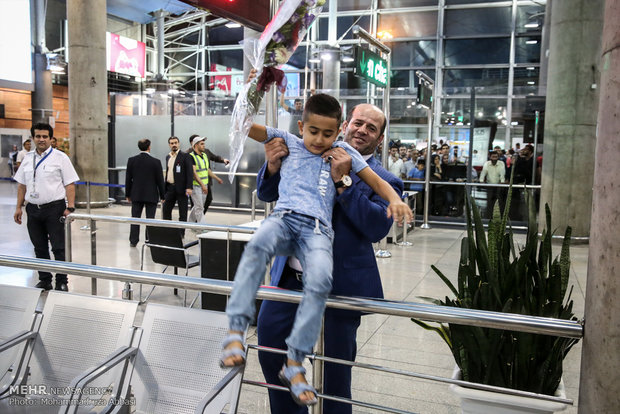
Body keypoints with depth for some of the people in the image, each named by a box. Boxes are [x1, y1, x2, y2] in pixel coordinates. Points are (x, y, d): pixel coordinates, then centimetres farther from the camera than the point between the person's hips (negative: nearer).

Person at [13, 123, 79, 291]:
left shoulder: (60, 158, -3)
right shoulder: (27, 160, 11)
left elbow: (70, 184, -7)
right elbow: (22, 185, 16)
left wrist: (70, 208, -15)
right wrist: (19, 207, 10)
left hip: (54, 208, -5)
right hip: (33, 208, 5)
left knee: (59, 248, -1)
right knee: (39, 248, 13)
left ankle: (61, 282, 8)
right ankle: (44, 280, 24)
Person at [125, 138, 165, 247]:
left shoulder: (132, 160, -3)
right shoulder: (156, 162, -10)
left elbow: (128, 178, 2)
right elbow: (160, 180, -6)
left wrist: (128, 194, 11)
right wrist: (162, 196, 4)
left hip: (136, 195, 2)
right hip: (151, 195, -2)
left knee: (135, 218, 9)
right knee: (150, 219, 5)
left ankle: (133, 241, 12)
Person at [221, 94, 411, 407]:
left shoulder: (342, 151, 22)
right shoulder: (288, 142, 22)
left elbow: (376, 181, 18)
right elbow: (247, 128, 16)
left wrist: (395, 200, -2)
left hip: (317, 228, 0)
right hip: (283, 218, 0)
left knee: (320, 280, -30)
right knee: (256, 247, -36)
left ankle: (294, 364, -18)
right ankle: (235, 334, -34)